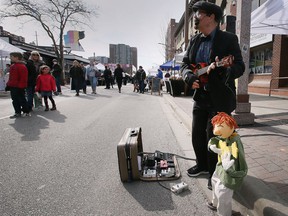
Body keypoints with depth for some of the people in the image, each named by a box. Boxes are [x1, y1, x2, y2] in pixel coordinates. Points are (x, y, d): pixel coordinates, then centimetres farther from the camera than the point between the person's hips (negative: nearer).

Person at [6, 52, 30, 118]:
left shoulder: (22, 66, -14)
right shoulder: (12, 66, 15)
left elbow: (23, 78, -18)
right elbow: (11, 77, 22)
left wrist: (20, 86, -20)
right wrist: (8, 85, 19)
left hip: (19, 87, -9)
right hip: (12, 87, 9)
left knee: (22, 100, -2)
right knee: (15, 100, 11)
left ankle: (26, 112, 9)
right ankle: (17, 113, 19)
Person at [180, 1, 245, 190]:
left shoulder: (229, 39, -7)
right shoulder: (194, 41, 10)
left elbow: (240, 67, -11)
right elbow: (185, 65, 10)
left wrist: (222, 69, -32)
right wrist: (190, 77, -12)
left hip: (220, 98, -5)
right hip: (200, 96, 6)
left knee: (213, 137, 0)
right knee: (197, 135, 14)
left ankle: (215, 174, 22)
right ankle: (202, 165, 38)